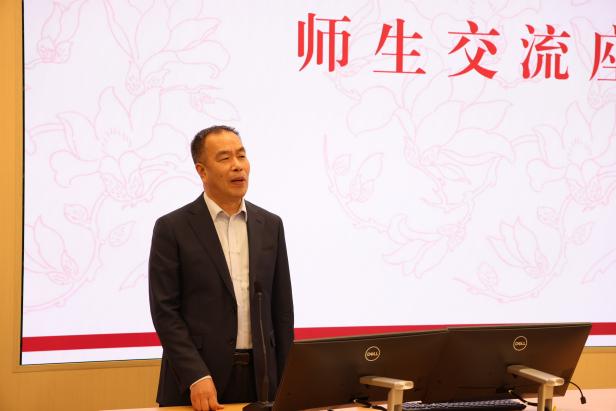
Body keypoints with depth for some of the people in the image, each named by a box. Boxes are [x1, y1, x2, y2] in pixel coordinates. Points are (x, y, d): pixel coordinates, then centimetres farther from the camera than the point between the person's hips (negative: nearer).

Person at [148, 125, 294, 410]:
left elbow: (281, 308, 10)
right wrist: (197, 377, -17)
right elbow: (165, 310, -8)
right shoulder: (172, 228, -4)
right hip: (195, 381, -3)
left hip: (259, 377, 4)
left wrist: (286, 384, 5)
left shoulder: (270, 225, 8)